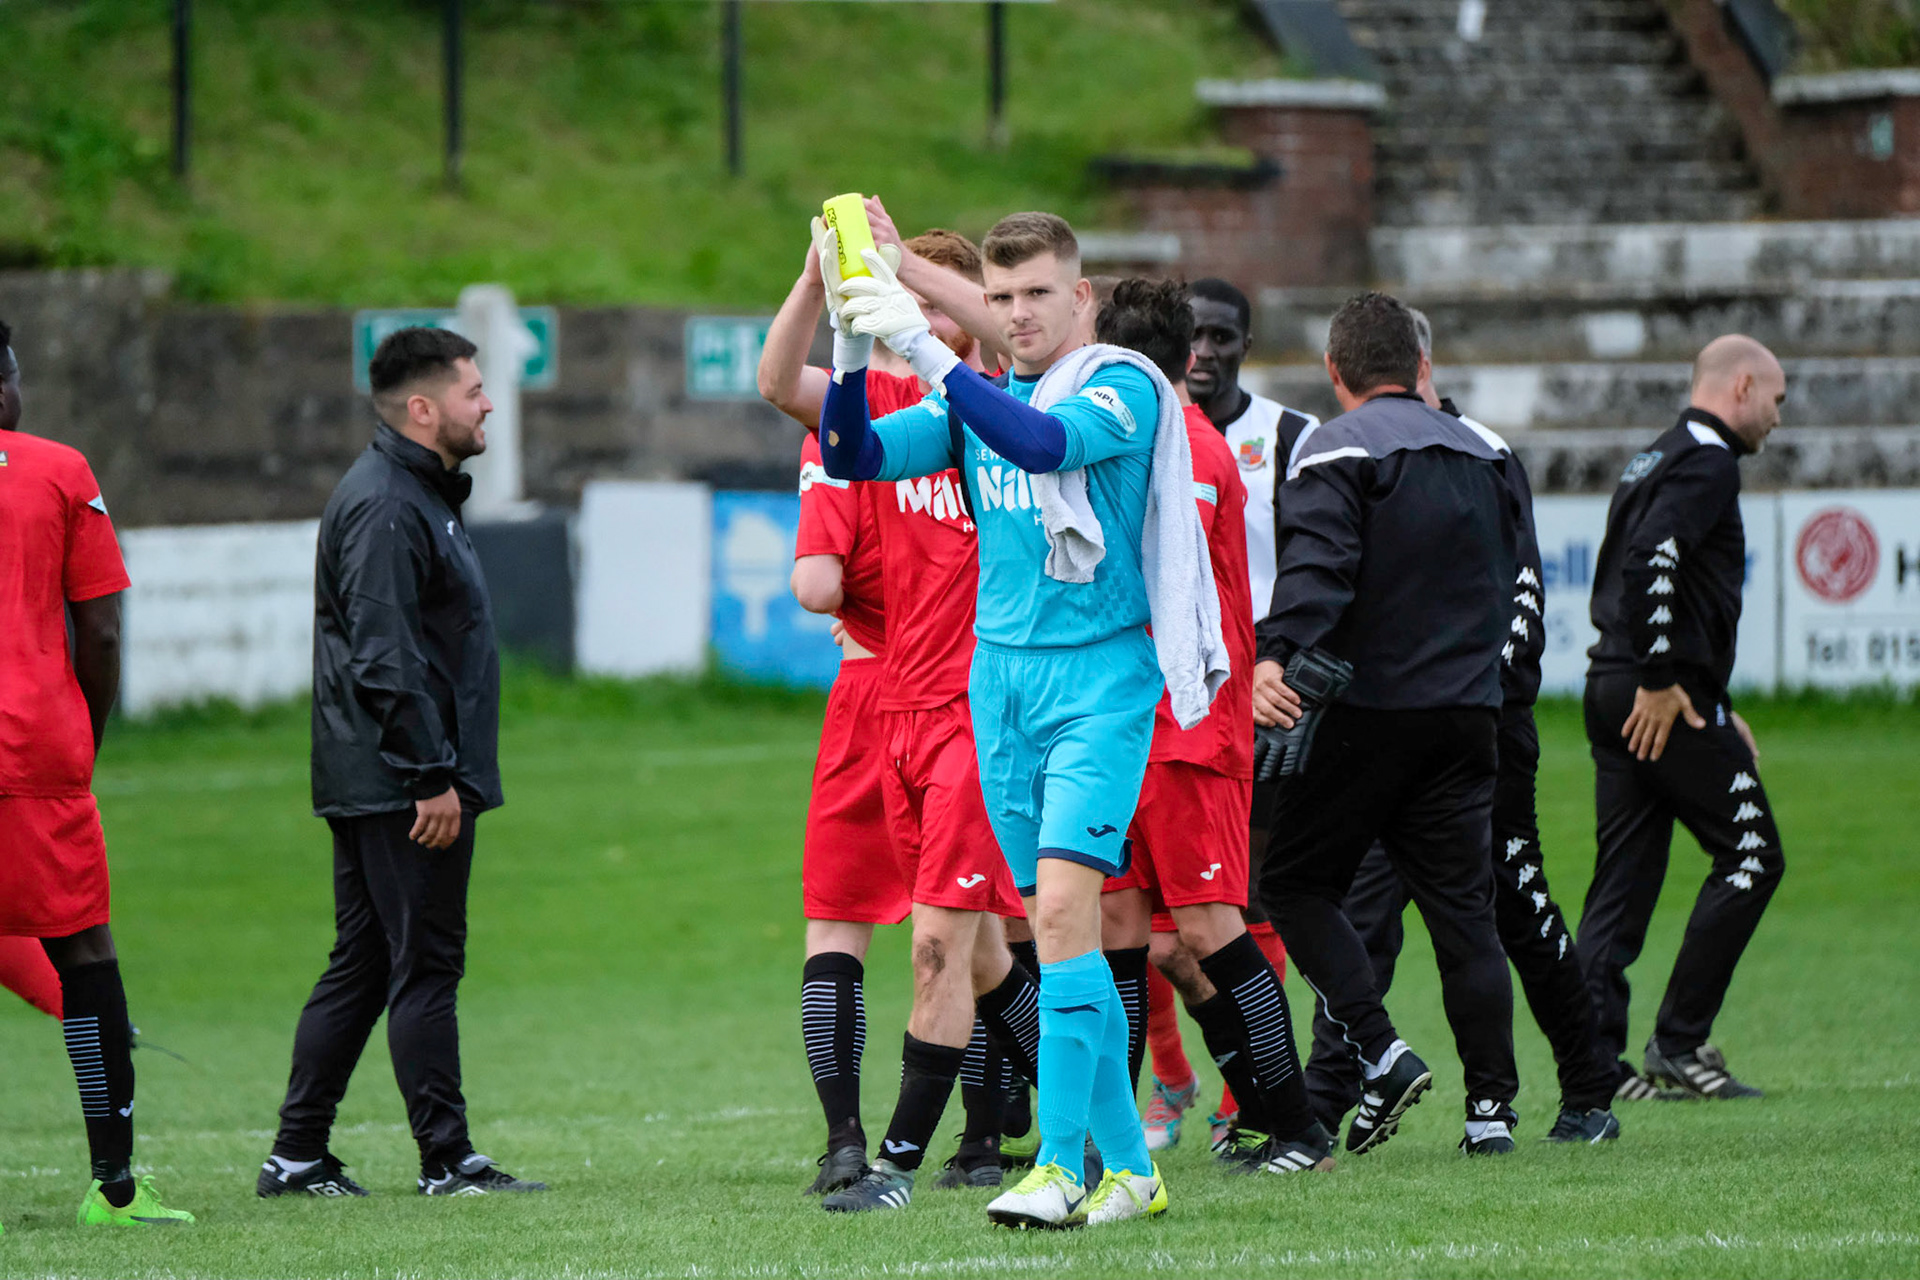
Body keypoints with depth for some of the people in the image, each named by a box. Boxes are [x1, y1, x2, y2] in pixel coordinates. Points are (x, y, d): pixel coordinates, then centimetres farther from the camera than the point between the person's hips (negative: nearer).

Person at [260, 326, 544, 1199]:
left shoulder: (419, 496, 19)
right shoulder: (384, 507, -15)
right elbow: (384, 657, -22)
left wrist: (441, 772, 19)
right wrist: (433, 776, -23)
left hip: (375, 788, 11)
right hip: (404, 787, -11)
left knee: (361, 966, 11)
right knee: (425, 967, -7)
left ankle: (297, 1157, 13)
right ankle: (447, 1161, -5)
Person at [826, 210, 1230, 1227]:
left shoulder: (1122, 389, -7)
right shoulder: (978, 399, 12)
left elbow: (1046, 443, -27)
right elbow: (854, 456, 2)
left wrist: (924, 350, -33)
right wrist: (852, 350, -16)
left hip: (1100, 676, -6)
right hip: (1000, 675, 6)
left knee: (1063, 903, -18)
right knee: (1053, 922, 7)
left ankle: (1061, 1163, -18)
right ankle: (1127, 1163, 14)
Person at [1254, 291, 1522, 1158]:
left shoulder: (1340, 449, -6)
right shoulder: (1480, 455, 16)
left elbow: (1317, 564, -21)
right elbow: (1509, 583, 22)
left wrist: (1276, 658, -30)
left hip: (1367, 709, -6)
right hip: (1468, 713, 6)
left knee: (1293, 882, 6)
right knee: (1462, 904, 7)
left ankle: (1379, 1053, -9)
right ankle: (1490, 1104, 2)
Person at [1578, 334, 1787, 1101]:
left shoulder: (1654, 462, 22)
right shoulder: (1709, 464, -9)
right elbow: (1653, 561, -24)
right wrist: (1661, 684, -21)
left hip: (1612, 688, 9)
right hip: (1669, 698, -9)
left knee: (1623, 877, 7)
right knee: (1750, 856, -1)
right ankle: (1680, 1042, -4)